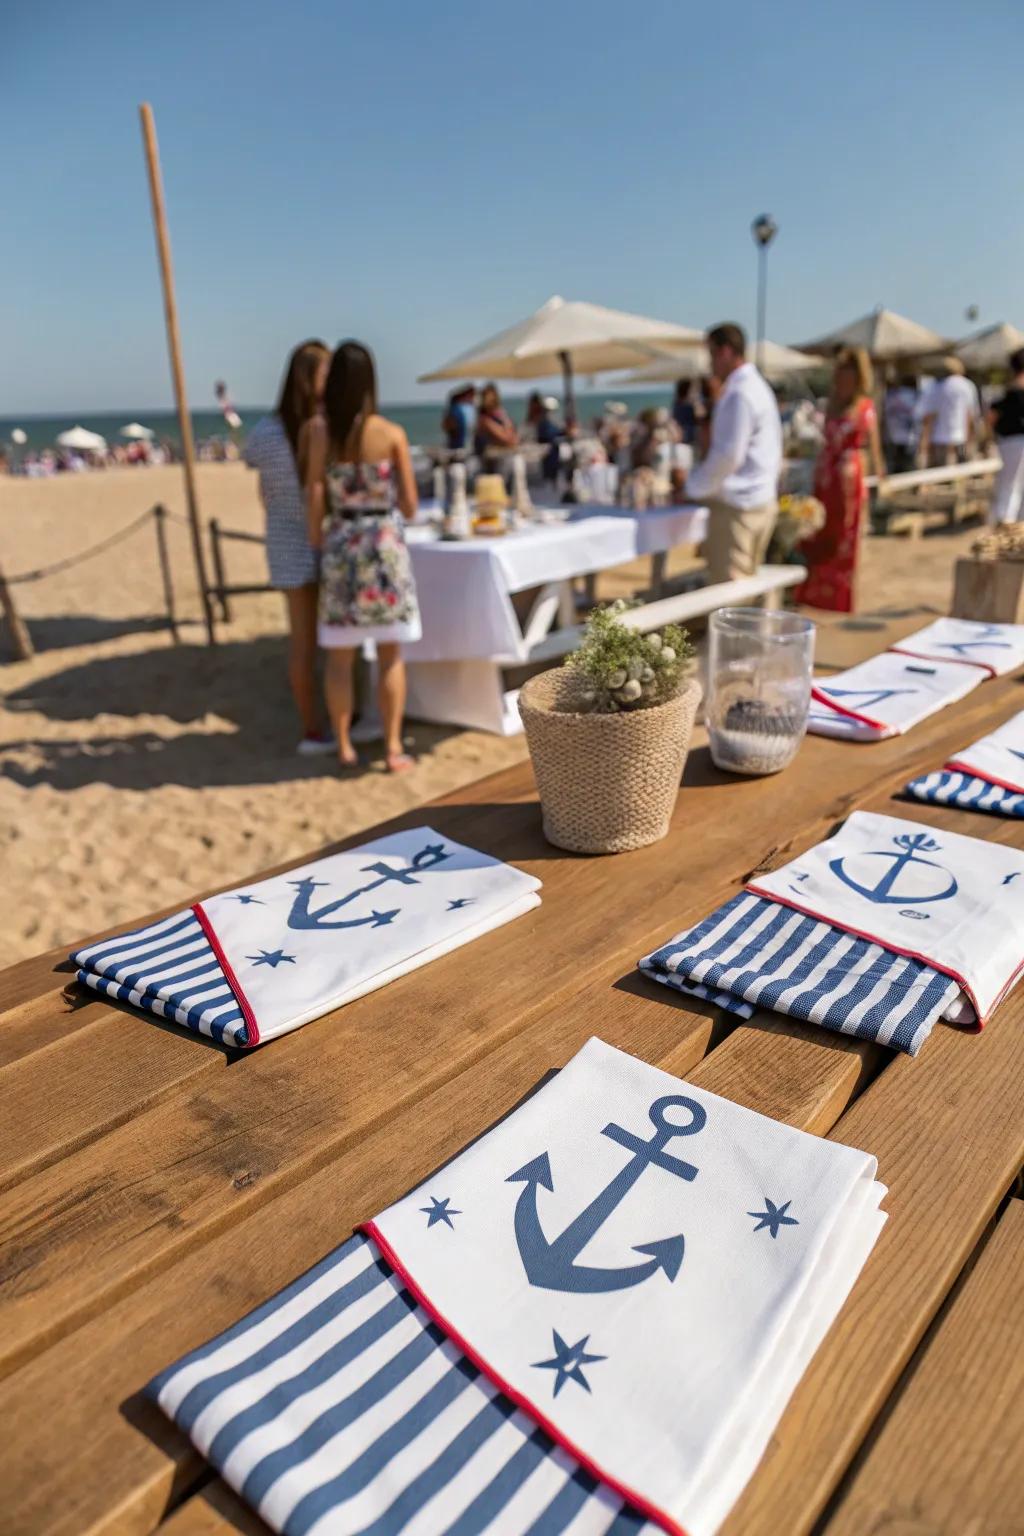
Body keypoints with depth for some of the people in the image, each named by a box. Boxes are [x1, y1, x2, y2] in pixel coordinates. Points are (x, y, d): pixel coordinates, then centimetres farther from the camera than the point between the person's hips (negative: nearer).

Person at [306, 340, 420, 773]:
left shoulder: (322, 436, -3)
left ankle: (344, 747, 17)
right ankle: (393, 749, 8)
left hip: (341, 547, 2)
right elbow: (410, 505, -4)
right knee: (390, 655, 7)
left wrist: (317, 544, 11)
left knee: (340, 656, 11)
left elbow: (315, 502, -3)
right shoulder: (392, 434, -6)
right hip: (385, 544, -1)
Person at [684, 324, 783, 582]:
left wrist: (693, 487, -9)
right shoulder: (758, 387, 17)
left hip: (736, 505, -10)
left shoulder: (738, 394, -15)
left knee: (726, 585, -7)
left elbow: (728, 455, -21)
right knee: (747, 580, 15)